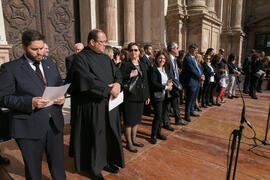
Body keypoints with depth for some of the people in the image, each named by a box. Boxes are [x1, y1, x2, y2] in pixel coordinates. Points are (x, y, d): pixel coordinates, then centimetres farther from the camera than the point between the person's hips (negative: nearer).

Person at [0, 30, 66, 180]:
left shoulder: (51, 65, 10)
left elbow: (60, 87, 17)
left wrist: (61, 97, -5)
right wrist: (30, 102, -24)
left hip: (55, 124, 4)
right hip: (29, 128, -4)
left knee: (58, 166, 19)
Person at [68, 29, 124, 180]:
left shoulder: (106, 58, 11)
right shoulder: (81, 58, -11)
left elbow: (117, 72, 8)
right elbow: (88, 81, -23)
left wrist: (118, 84, -14)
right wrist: (109, 89, -19)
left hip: (109, 104, 7)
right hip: (91, 106, -7)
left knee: (109, 134, 16)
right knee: (94, 136, 7)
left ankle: (106, 161, 36)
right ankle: (94, 167, 28)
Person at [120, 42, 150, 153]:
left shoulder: (143, 65, 12)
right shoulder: (125, 65, -6)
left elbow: (146, 81, 15)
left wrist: (147, 96, 13)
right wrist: (130, 75, -23)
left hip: (140, 97, 6)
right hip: (130, 97, -6)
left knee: (137, 119, 16)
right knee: (129, 121, 3)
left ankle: (133, 140, 32)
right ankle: (129, 143, 18)